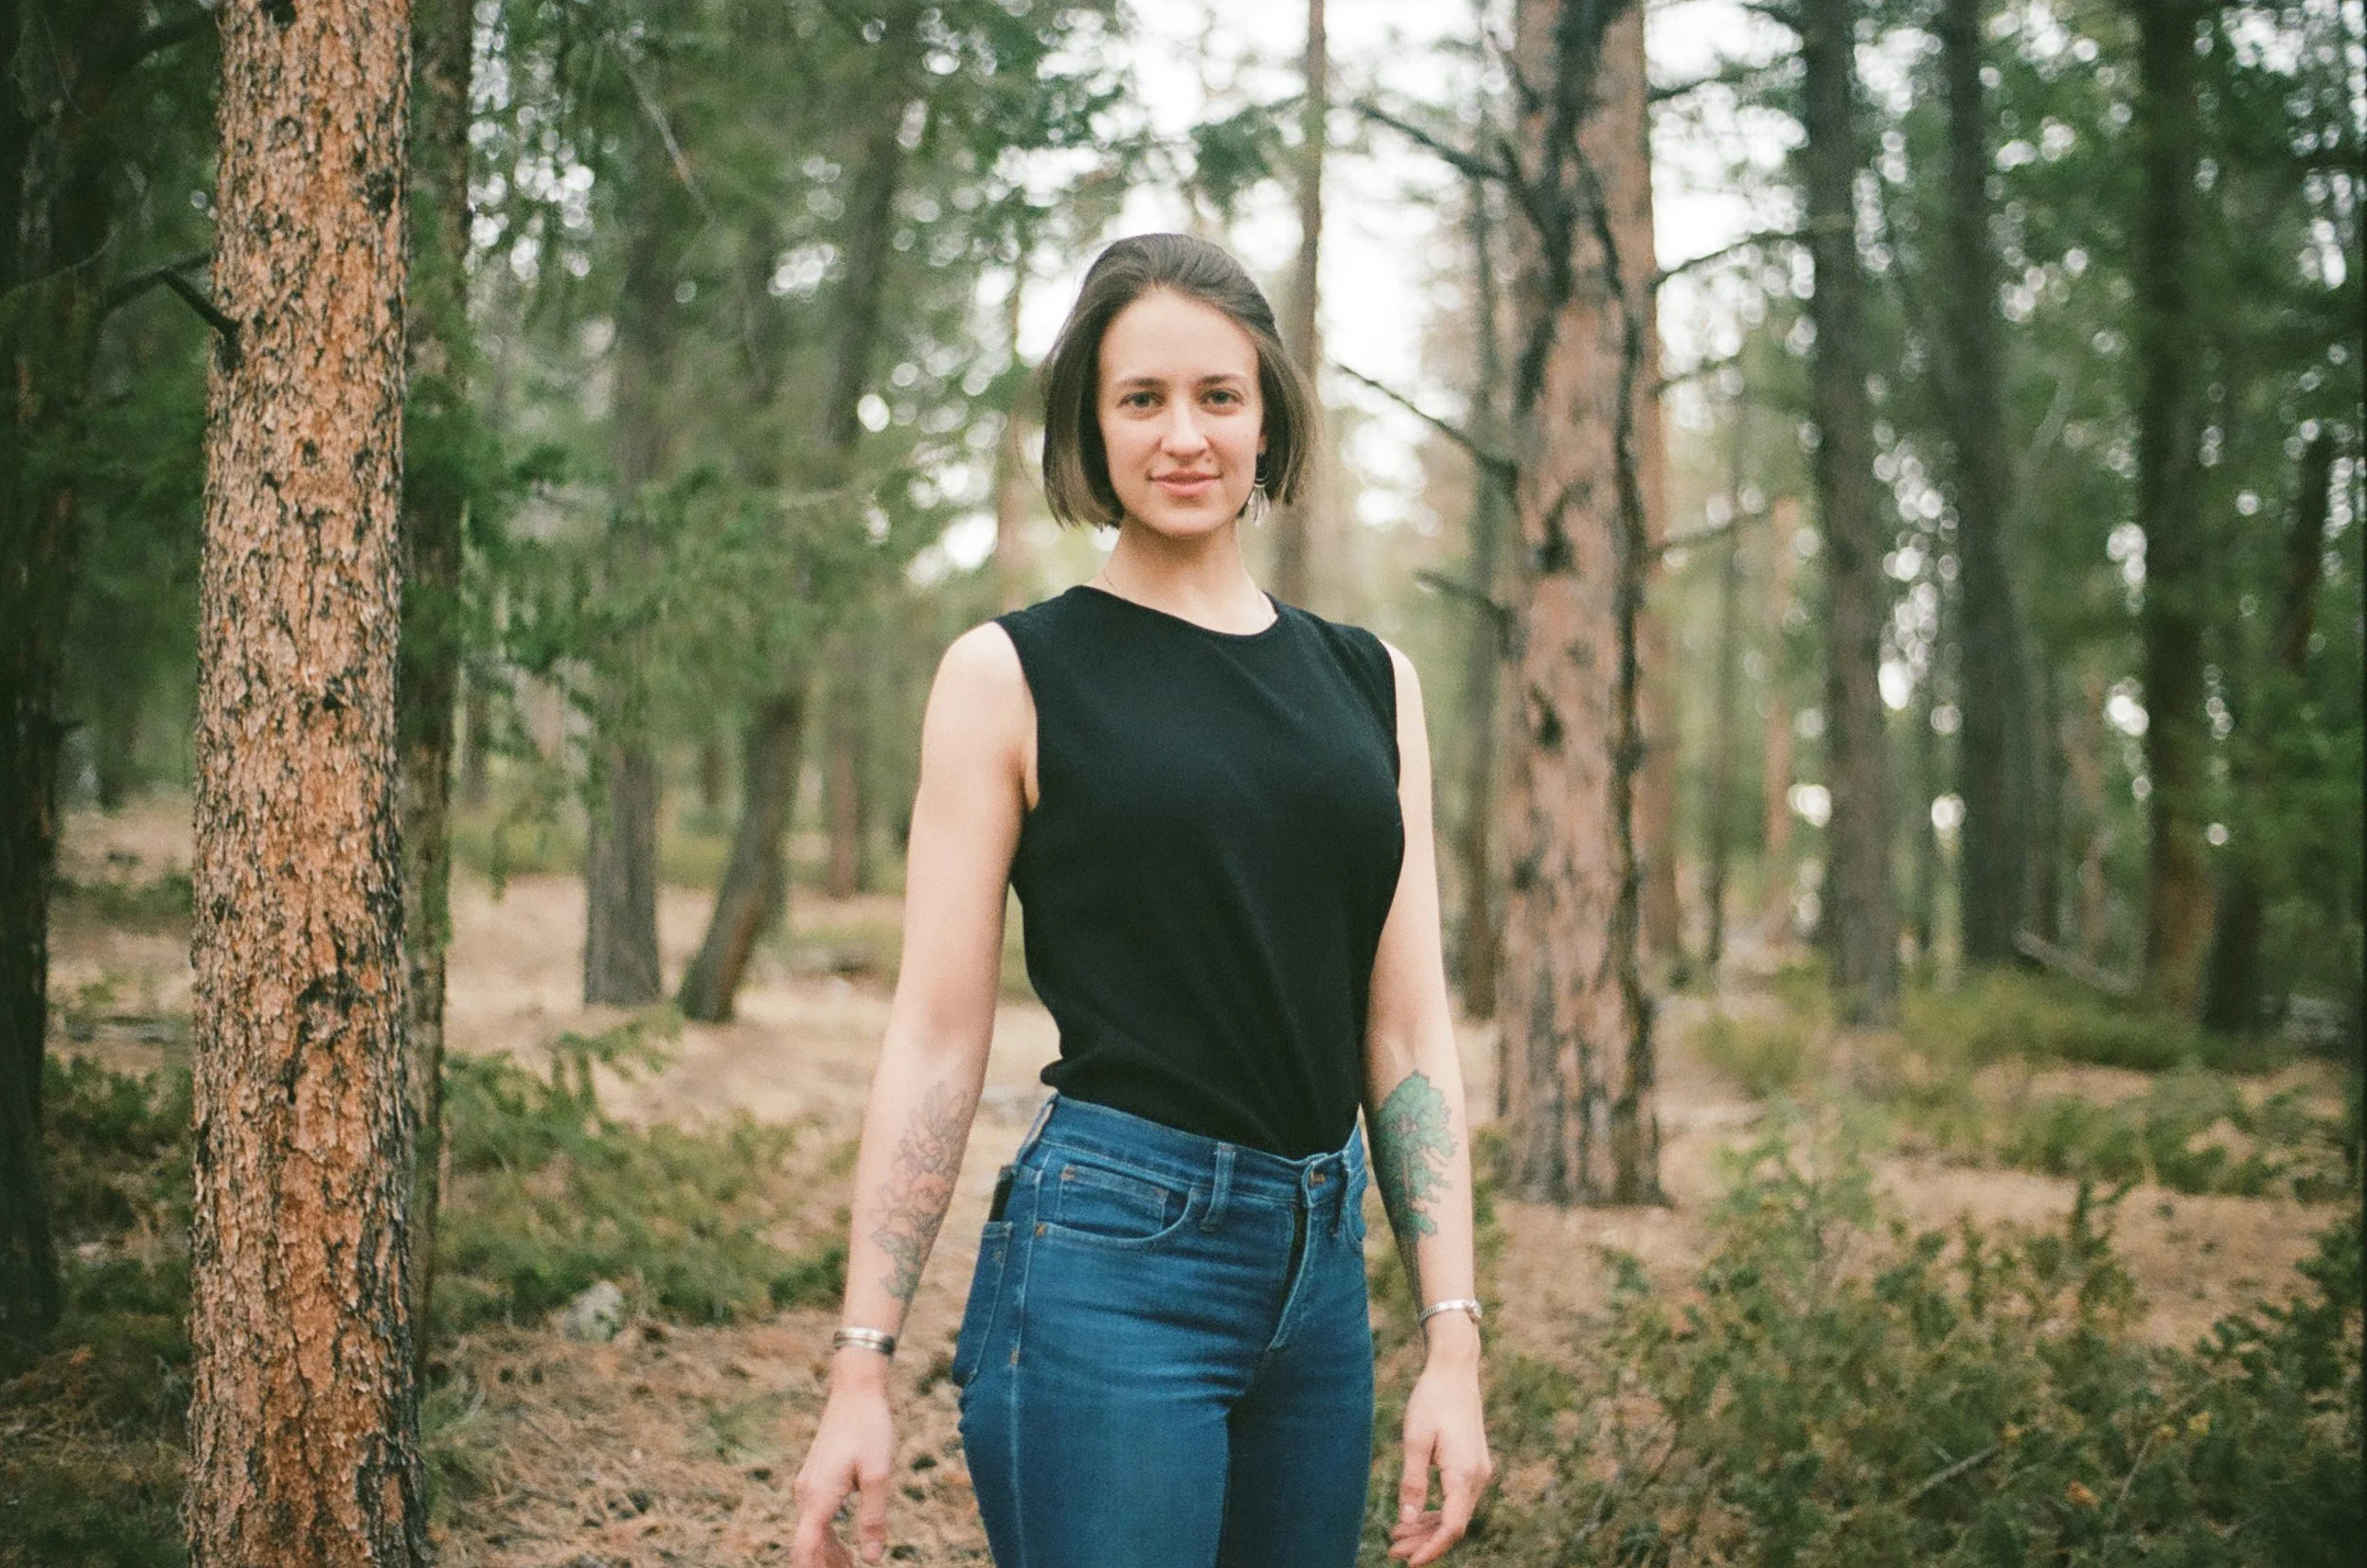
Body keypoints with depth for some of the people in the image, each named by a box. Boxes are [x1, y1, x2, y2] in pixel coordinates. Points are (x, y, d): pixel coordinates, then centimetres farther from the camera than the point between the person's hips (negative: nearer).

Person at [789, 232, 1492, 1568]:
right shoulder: (1011, 673, -2)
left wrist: (1455, 1346, 2)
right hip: (1109, 1257, -5)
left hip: (1323, 1262, 5)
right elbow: (937, 1040, -4)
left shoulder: (1370, 682, 10)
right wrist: (861, 1369, -7)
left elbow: (1408, 1031, 8)